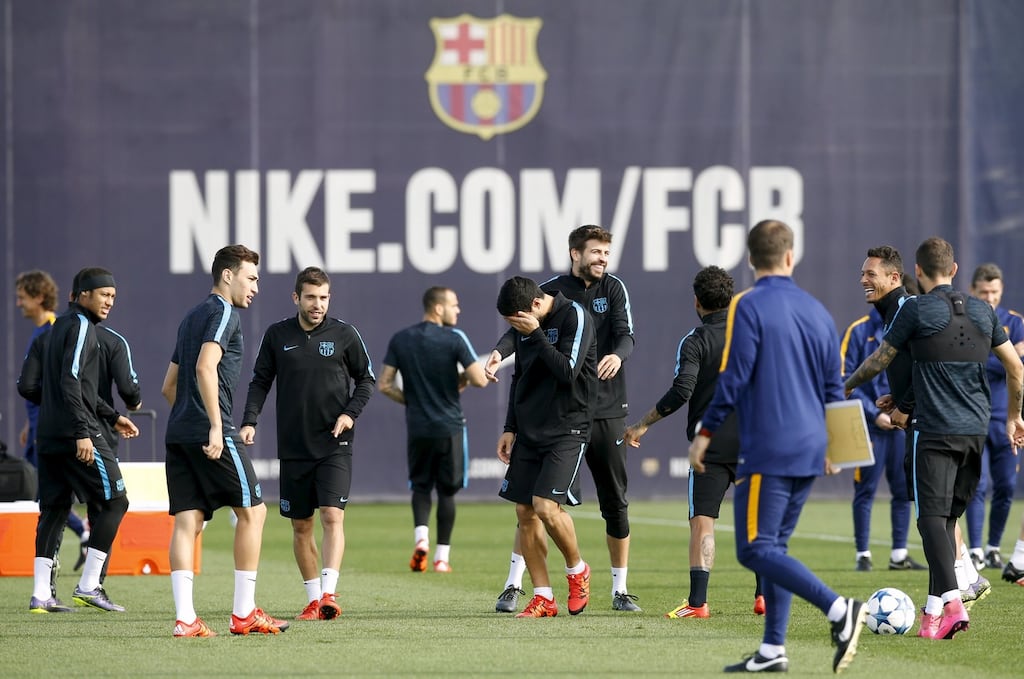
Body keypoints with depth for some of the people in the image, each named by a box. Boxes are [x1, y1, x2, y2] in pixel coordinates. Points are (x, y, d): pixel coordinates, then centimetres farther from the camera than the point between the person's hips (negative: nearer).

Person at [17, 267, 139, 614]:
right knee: (113, 502, -2)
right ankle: (88, 585, -5)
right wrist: (82, 433, -22)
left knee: (53, 508, 10)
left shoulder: (50, 333, 18)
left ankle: (41, 594, 4)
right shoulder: (81, 326, -8)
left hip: (48, 438, 9)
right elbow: (70, 383, -18)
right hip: (77, 435, -9)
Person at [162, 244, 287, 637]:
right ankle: (244, 612, 1)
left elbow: (169, 387, 28)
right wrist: (216, 427, -23)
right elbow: (205, 367, -20)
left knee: (188, 520, 2)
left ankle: (184, 618, -6)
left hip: (178, 434, 9)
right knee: (252, 511, 1)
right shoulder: (223, 313, -5)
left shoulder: (192, 317, 23)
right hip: (211, 434, -9)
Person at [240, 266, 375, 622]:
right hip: (293, 446, 2)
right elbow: (260, 381, 9)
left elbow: (366, 379, 9)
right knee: (301, 525, 6)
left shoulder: (344, 334, 0)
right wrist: (249, 420, -5)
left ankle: (328, 593, -21)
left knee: (332, 516, -16)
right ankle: (313, 598, 15)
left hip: (334, 446, -2)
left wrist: (350, 412, -7)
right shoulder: (277, 335, 4)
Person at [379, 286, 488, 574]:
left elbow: (385, 385, 2)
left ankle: (421, 537, -10)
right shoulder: (454, 338, -10)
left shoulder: (400, 340, 2)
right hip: (450, 426, -2)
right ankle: (442, 556, 7)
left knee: (420, 486, 15)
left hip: (418, 427, 2)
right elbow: (480, 380, -14)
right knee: (447, 490, 8)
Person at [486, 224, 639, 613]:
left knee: (615, 503, 5)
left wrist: (617, 355, -33)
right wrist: (500, 352, -33)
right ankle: (514, 585, 1)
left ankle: (620, 591, 16)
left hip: (607, 412, 1)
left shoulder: (613, 289, 3)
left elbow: (625, 335, -9)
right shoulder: (552, 291, 0)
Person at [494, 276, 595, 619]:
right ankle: (543, 597, 9)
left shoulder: (575, 317, -12)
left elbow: (567, 371, -21)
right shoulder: (525, 325, 9)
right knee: (524, 512, 2)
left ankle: (577, 570, 8)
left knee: (546, 506, -18)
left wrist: (535, 334, -19)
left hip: (567, 429, -7)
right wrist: (510, 428, 16)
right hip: (528, 431, 7)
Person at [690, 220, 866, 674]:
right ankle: (773, 650, 10)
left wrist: (706, 432, -3)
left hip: (767, 450, -7)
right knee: (774, 546, 14)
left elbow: (733, 377, -13)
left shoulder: (748, 306, -8)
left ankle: (839, 610, -21)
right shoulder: (816, 310, 11)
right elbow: (834, 388, 15)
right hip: (809, 450, 7)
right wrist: (830, 443, 27)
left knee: (754, 549, -7)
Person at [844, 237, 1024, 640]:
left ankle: (951, 602, -26)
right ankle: (934, 609, 15)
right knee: (948, 518, 14)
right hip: (976, 430, 5)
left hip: (936, 432, -5)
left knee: (932, 517, -9)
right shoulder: (982, 311, 11)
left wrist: (846, 386, 23)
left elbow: (878, 361, 5)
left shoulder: (916, 310, -5)